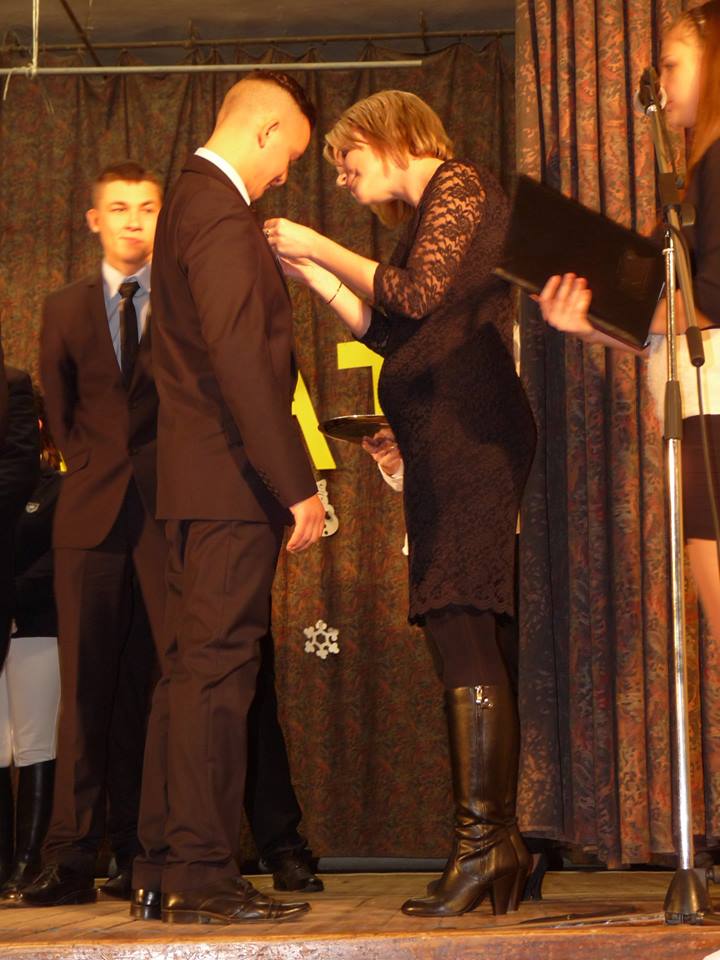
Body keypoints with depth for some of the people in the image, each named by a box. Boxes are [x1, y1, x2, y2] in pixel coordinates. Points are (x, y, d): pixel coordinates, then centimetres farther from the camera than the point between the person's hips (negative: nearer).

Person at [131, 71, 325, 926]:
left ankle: (162, 871, 16)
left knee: (187, 670, 11)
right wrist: (297, 485, -20)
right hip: (230, 480, -10)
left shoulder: (190, 203, 20)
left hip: (195, 484, 10)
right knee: (215, 670, -8)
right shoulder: (220, 215, -13)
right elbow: (240, 360, -21)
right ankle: (202, 877, -3)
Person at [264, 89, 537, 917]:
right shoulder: (429, 212, 26)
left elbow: (417, 295, -12)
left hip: (469, 437, -9)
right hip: (444, 445, 9)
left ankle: (482, 841, -16)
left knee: (462, 632, -15)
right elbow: (390, 331, 20)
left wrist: (323, 248, -2)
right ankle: (496, 847, 5)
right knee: (465, 638, 4)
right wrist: (308, 271, 17)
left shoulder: (459, 186, 0)